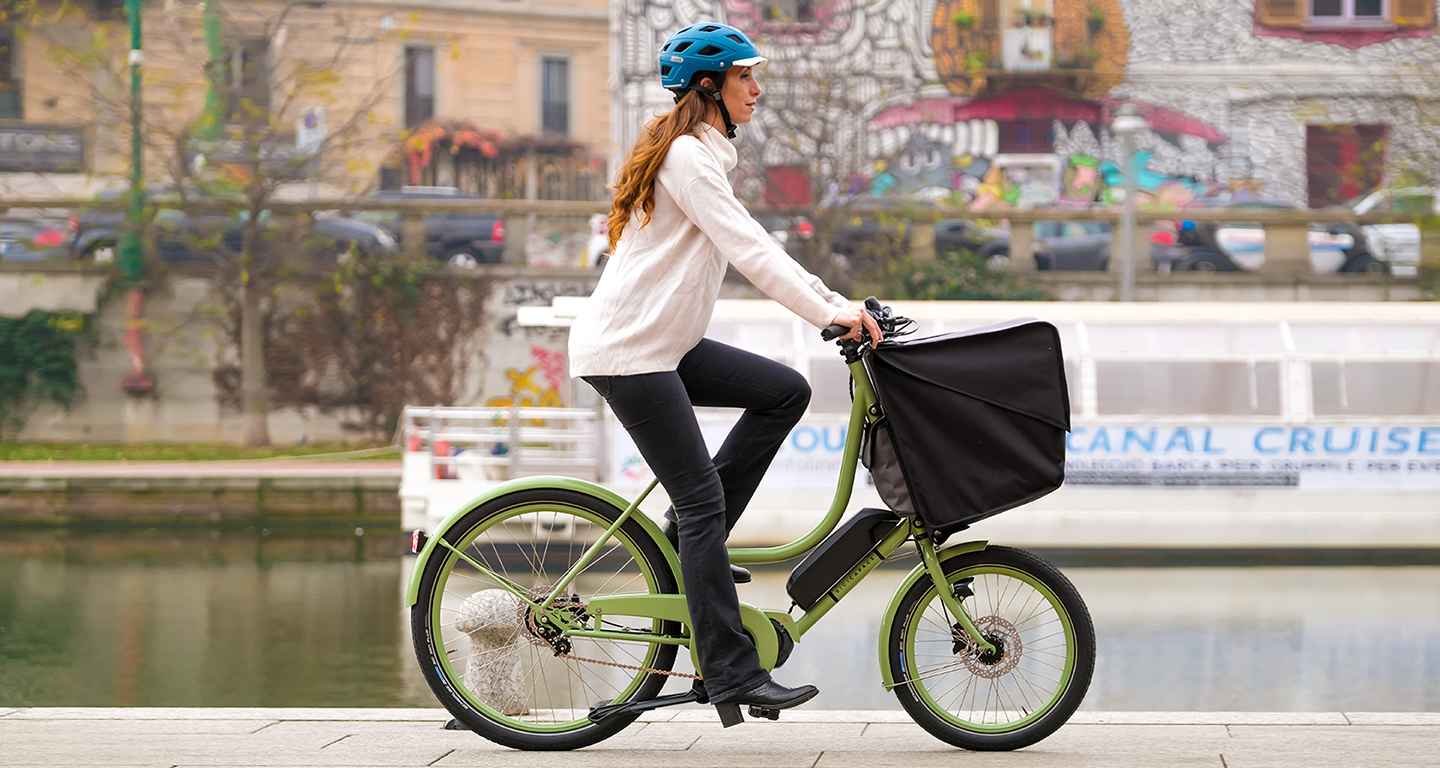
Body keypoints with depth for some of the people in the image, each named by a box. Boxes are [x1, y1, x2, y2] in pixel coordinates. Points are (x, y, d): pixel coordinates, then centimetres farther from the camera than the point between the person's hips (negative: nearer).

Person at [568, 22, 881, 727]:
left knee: (786, 391, 3)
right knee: (705, 501, -11)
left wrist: (835, 302, 12)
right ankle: (731, 675, -11)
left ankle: (688, 539, 6)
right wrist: (830, 314, -22)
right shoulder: (687, 154, -13)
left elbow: (755, 250, 20)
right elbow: (749, 251, -21)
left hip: (662, 343, 10)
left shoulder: (701, 154, 19)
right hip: (626, 351, -10)